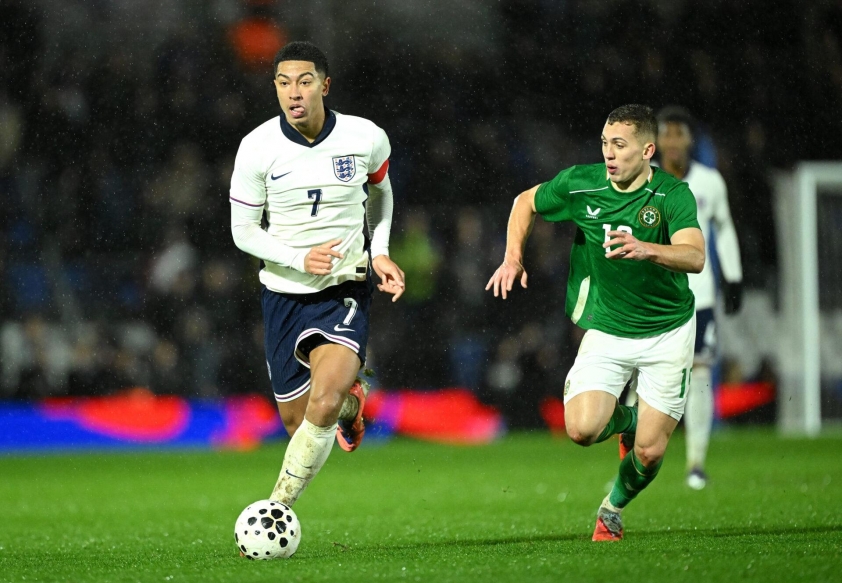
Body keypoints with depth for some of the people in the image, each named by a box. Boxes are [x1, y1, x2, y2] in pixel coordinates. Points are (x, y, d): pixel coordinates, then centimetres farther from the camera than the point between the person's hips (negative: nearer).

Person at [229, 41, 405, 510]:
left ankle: (276, 509, -9)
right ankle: (351, 401, 47)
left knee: (322, 408, -24)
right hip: (284, 294, 2)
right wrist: (300, 258, -19)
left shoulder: (367, 139, -9)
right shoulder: (257, 148, -11)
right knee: (296, 420, 11)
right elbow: (244, 231, -3)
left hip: (346, 290, -2)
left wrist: (380, 252, 2)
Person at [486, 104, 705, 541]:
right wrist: (513, 256, -2)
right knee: (582, 429, -18)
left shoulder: (672, 195, -17)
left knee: (649, 452, -4)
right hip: (606, 330, 2)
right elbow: (526, 202, 11)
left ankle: (613, 509, 29)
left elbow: (695, 257, -33)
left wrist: (646, 249, -50)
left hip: (667, 333, -2)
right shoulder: (580, 184, -9)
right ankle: (626, 419, 19)